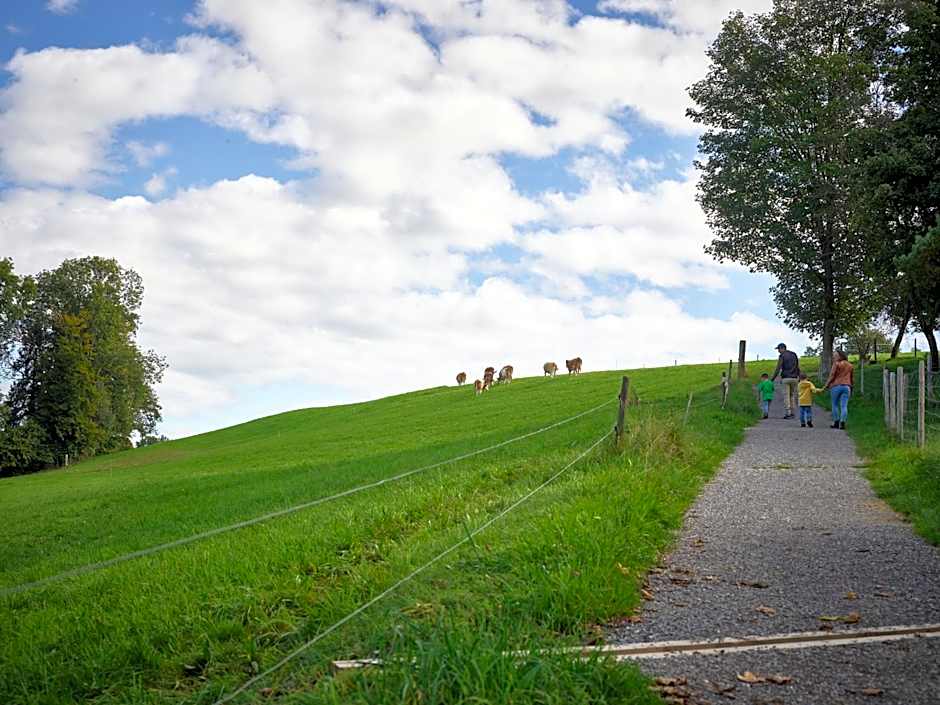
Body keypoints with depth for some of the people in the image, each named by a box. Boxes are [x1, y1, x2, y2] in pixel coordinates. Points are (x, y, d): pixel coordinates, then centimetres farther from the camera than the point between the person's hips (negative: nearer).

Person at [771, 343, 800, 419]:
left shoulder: (782, 356, -6)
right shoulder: (794, 355, 12)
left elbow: (778, 369, -10)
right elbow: (798, 368, 11)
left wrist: (772, 379, -3)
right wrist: (799, 378, 17)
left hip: (786, 378, -5)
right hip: (794, 378, 5)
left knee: (786, 396, -2)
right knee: (791, 396, 15)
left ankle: (788, 413, -7)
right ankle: (792, 413, 12)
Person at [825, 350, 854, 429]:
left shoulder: (836, 364, -4)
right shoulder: (850, 366, 14)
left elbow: (832, 376, -9)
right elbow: (852, 378, 19)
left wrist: (827, 385, 1)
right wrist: (850, 386, 30)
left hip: (836, 386, -4)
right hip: (846, 387, 4)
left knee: (835, 405, 9)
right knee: (844, 406, -2)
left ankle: (836, 422, 10)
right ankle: (842, 423, -13)